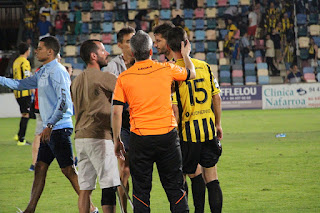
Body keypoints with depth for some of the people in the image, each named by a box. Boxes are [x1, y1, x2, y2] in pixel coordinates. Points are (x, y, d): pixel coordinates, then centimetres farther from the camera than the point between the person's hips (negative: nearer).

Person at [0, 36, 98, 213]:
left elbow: (64, 101, -22)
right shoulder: (43, 72, 16)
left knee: (68, 170, -7)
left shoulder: (57, 71, -14)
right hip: (50, 130, 10)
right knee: (40, 168, 9)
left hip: (60, 128, -10)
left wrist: (50, 125, -24)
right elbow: (21, 85, 27)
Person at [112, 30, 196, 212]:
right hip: (167, 135, 1)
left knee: (141, 189, 5)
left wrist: (117, 141, 6)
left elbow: (117, 112, -4)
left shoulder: (124, 78, -2)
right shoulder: (166, 69, -1)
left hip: (140, 138, 0)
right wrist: (186, 55, 38)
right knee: (175, 186, 7)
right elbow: (191, 74, 19)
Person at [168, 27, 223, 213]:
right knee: (211, 176, 7)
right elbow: (217, 97, 6)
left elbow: (174, 108, -15)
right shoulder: (204, 66, 2)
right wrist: (218, 124, 17)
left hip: (188, 130, -3)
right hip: (209, 127, 3)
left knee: (194, 173, 13)